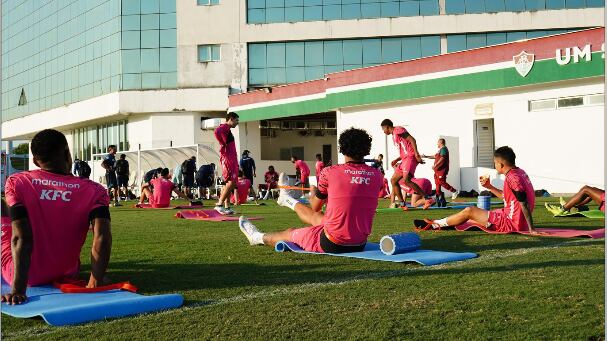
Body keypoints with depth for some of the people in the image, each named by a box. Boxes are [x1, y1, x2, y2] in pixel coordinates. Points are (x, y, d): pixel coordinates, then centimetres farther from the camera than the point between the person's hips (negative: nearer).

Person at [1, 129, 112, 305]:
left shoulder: (16, 183, -13)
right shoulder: (93, 191, -12)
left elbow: (21, 238, -23)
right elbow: (102, 238, -24)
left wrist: (18, 289, -26)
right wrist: (95, 281, -20)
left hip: (25, 276, -2)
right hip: (65, 276, 2)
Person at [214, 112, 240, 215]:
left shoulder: (227, 129, 23)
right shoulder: (224, 127, -9)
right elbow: (217, 132, -30)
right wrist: (224, 144, -21)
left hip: (231, 158, 10)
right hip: (227, 158, -10)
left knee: (229, 183, 10)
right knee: (231, 182, -16)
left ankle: (227, 207, 11)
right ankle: (219, 204, -18)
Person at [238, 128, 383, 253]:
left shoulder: (330, 172, -14)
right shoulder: (377, 175, -3)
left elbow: (315, 206, 4)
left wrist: (314, 192, 26)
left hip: (333, 244, -5)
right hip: (360, 244, 5)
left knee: (289, 233, 25)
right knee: (315, 217, 33)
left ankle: (258, 237, 55)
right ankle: (287, 200, 62)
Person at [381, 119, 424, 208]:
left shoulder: (398, 130, -4)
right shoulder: (394, 136, 26)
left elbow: (412, 140, -14)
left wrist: (417, 155, -22)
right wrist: (396, 160, 17)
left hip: (411, 157, -11)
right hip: (405, 159, 11)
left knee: (406, 180, -24)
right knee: (393, 180, 9)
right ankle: (402, 203, 9)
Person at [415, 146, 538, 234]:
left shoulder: (512, 177, -22)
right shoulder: (519, 172, 9)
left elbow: (524, 204, -25)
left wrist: (531, 229, -25)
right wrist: (489, 187, 14)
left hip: (511, 223, -10)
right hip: (513, 220, 10)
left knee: (469, 211, -3)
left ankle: (434, 224, 11)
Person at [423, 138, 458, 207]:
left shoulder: (443, 148, -9)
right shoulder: (440, 149, 24)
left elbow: (442, 158, -20)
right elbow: (435, 157, 34)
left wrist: (435, 165, -22)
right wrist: (426, 156, 33)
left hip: (442, 169, -11)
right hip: (438, 169, 11)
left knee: (441, 182, -15)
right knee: (437, 183, 9)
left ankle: (454, 191, -9)